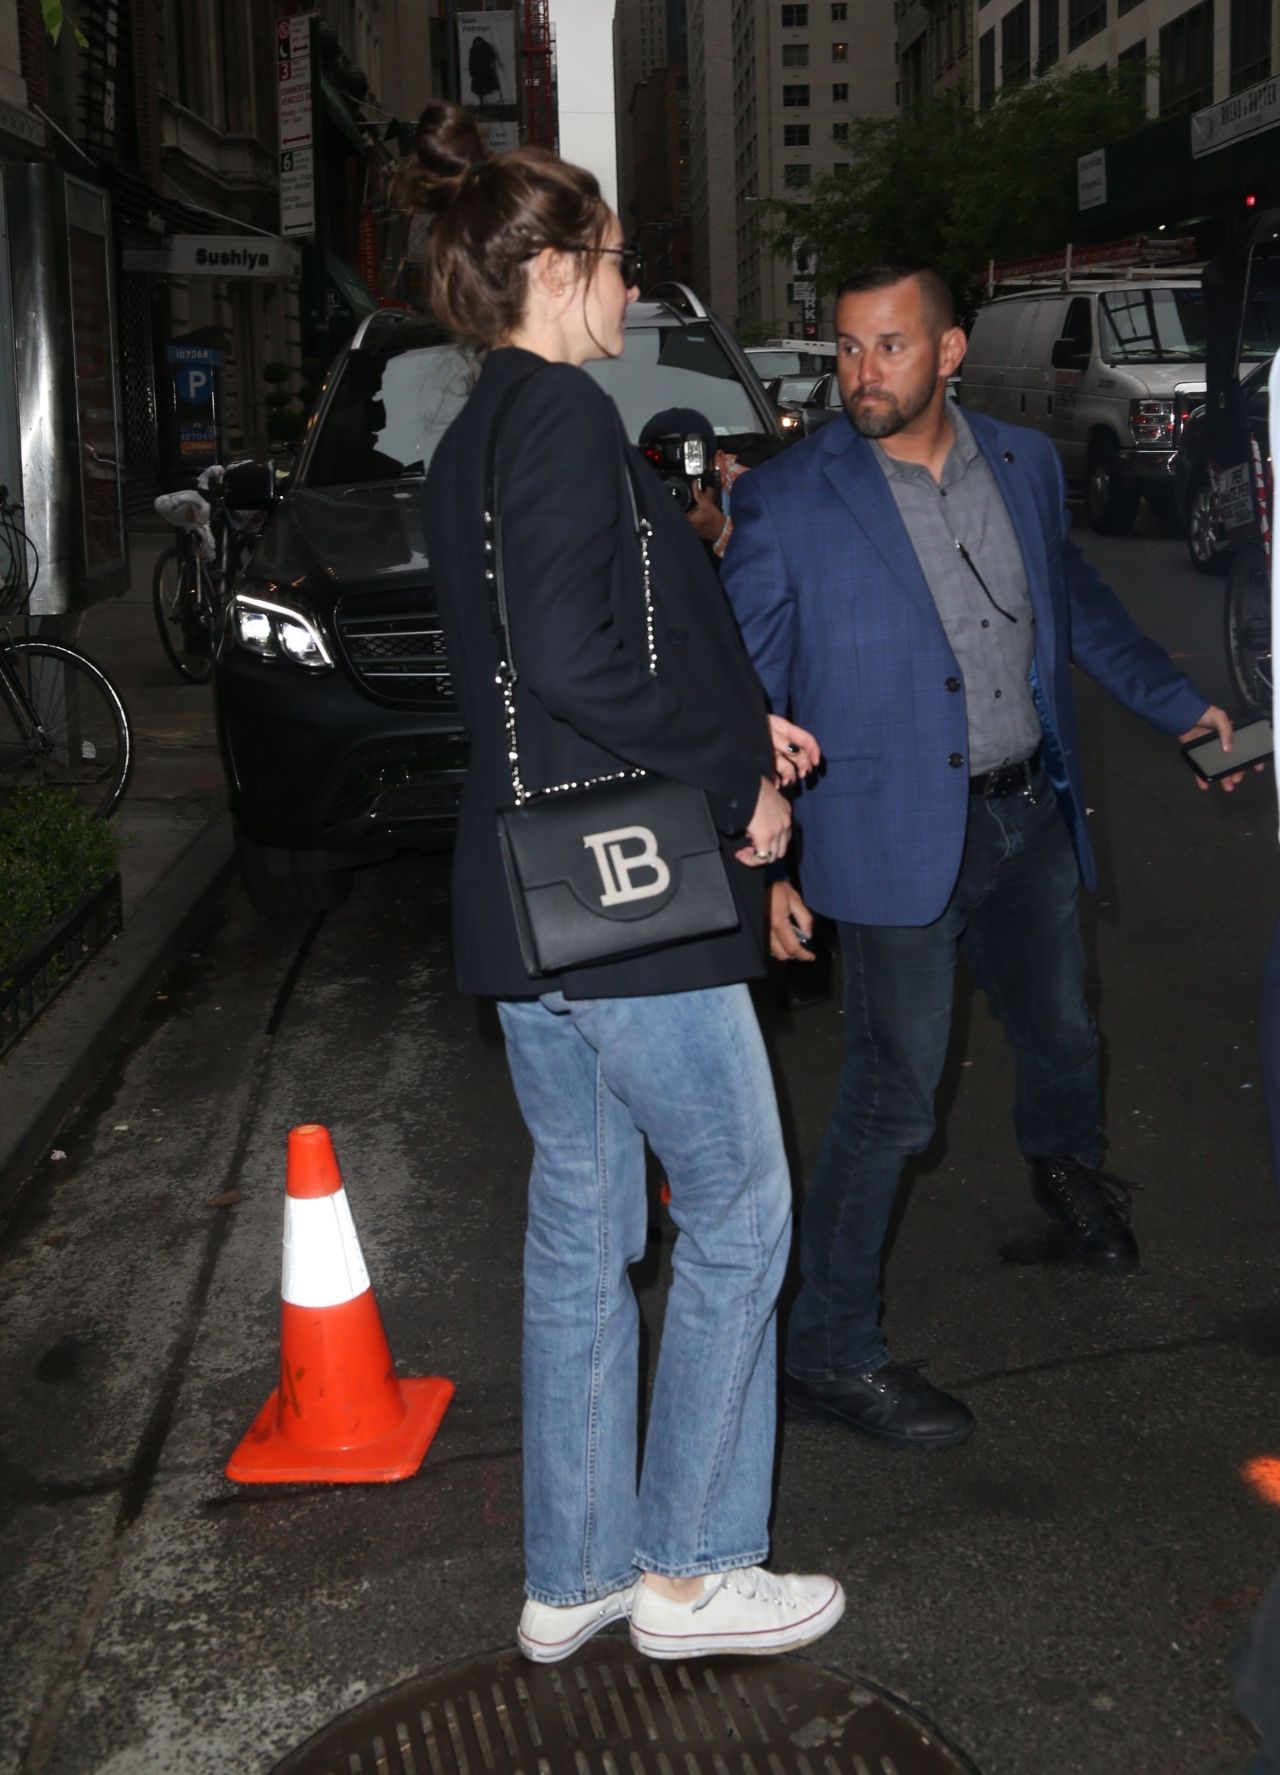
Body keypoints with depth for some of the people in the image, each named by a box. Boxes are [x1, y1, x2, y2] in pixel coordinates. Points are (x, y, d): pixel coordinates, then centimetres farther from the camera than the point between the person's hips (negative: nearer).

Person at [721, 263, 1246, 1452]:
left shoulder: (1025, 465, 5)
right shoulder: (787, 503, -10)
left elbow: (1078, 603, 21)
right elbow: (742, 692, -7)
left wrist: (1177, 705, 18)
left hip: (1029, 817, 5)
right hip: (900, 839, -5)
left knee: (1062, 1036, 22)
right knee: (891, 1098, -4)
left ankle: (1065, 1162, 58)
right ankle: (828, 1354, 11)